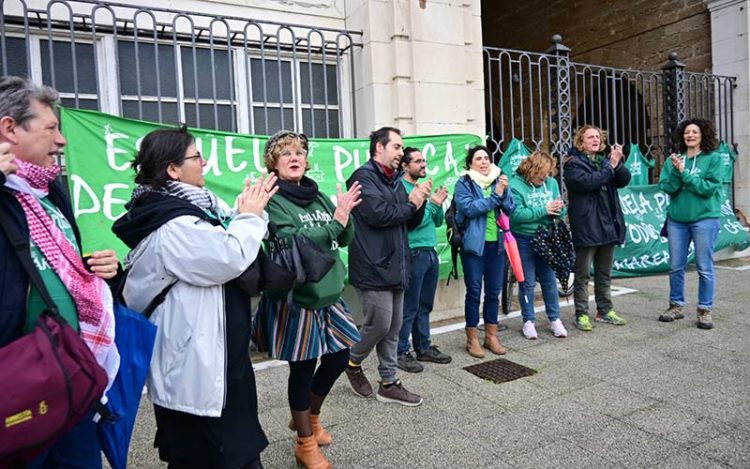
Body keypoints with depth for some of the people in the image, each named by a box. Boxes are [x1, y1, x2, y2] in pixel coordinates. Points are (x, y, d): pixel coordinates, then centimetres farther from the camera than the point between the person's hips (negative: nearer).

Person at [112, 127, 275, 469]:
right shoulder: (174, 225, -24)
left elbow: (217, 244, 15)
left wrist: (248, 214, 0)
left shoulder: (175, 209, 9)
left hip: (196, 356, 10)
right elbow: (230, 257, -25)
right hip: (193, 366, -10)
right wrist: (250, 216, -10)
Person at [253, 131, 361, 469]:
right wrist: (336, 219, -23)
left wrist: (344, 214, -11)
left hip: (328, 293, 7)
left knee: (338, 357, 15)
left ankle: (310, 418, 41)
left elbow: (345, 238, 7)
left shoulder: (319, 197, 9)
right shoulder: (273, 200, -11)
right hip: (295, 299, -7)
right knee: (303, 369, 5)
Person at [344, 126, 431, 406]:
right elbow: (378, 214, -22)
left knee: (393, 328, 11)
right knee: (379, 325, -5)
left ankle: (388, 384, 22)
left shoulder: (395, 181, 18)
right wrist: (410, 203, -8)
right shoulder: (364, 177, -9)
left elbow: (411, 223, 18)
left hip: (395, 266, 9)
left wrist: (420, 201, -1)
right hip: (374, 267, -9)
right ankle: (353, 363, 23)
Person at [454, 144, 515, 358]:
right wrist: (495, 195, -18)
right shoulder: (464, 184, -3)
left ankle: (491, 336, 23)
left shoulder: (499, 180, 10)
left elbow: (511, 208, 3)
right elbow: (469, 208, -19)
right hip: (474, 244, -4)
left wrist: (504, 191, -14)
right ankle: (472, 338, 13)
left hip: (497, 243, 5)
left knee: (494, 291, 11)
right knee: (474, 291, 2)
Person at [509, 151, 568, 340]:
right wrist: (544, 210, -22)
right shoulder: (515, 185, -12)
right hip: (524, 240, -4)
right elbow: (517, 214, -23)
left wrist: (559, 209, -18)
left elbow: (560, 212, 5)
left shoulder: (551, 182, 2)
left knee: (549, 280, 12)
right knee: (527, 283, 7)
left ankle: (555, 319, 25)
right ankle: (529, 321, 21)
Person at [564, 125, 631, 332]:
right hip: (585, 227, -6)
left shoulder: (605, 159, 14)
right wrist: (610, 166, -18)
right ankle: (582, 314, 9)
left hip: (608, 224, 6)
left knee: (604, 273, 15)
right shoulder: (573, 163, -4)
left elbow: (624, 180, 3)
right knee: (582, 274, 1)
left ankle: (604, 311, 26)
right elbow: (586, 182, -21)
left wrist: (618, 163, -14)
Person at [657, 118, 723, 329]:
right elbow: (666, 187, -2)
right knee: (676, 267, 10)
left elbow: (709, 188, -12)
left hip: (705, 219, -3)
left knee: (705, 268, 2)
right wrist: (676, 172, -17)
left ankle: (705, 310, 14)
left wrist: (684, 173, -15)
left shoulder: (713, 158, -2)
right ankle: (676, 306, 24)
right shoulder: (673, 159, 5)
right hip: (677, 219, 3)